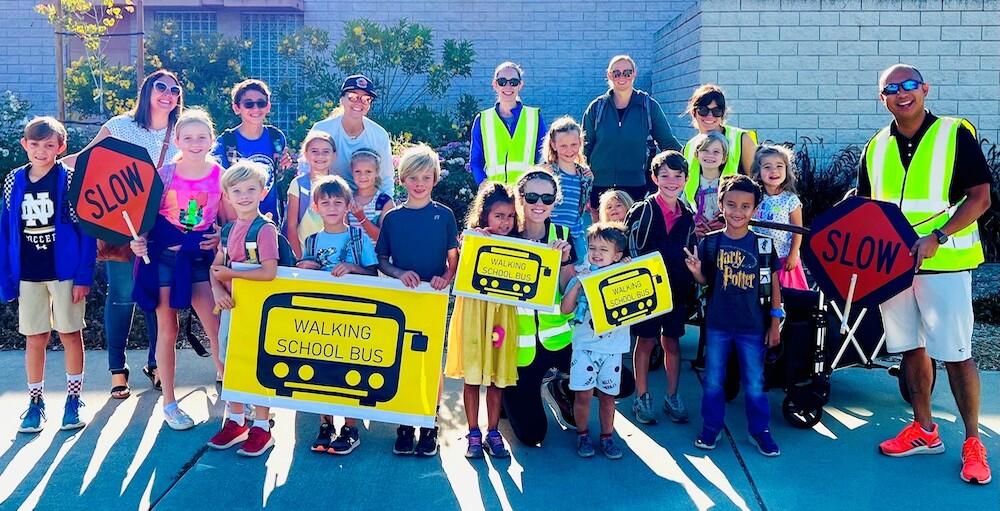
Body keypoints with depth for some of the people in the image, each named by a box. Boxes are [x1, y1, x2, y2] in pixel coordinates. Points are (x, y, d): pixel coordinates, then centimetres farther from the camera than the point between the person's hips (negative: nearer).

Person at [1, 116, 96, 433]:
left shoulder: (70, 180, -8)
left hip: (65, 272, -3)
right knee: (34, 339, 10)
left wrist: (84, 276, -13)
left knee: (71, 335, 7)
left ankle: (73, 399, 20)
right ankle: (35, 402, 21)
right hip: (28, 275, 3)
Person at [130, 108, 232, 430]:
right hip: (163, 257, 0)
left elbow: (229, 220, 6)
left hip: (200, 259, 1)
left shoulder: (221, 176, -2)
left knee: (218, 328, -4)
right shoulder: (164, 174, -4)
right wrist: (138, 240, -16)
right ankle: (169, 403, 19)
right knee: (167, 330, 8)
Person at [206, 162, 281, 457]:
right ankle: (235, 421, 27)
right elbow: (216, 267, 10)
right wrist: (217, 290, -11)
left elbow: (269, 272, -24)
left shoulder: (265, 229, -15)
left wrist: (229, 273, -14)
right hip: (231, 305, 7)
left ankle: (261, 428, 12)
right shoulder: (229, 229, 8)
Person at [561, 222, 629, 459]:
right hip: (585, 345, -1)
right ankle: (582, 435, 19)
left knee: (607, 395, 10)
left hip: (612, 348, 1)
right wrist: (578, 283, -18)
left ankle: (607, 436, 25)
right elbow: (565, 308, -9)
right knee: (583, 393, -1)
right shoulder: (581, 278, -1)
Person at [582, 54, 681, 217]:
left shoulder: (649, 106, 3)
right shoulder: (597, 107, 5)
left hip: (636, 187, -1)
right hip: (600, 187, 1)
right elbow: (585, 148, 10)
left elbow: (668, 142, 11)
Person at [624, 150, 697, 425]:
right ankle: (642, 398, 16)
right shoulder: (642, 211, -8)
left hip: (676, 289, 4)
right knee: (646, 341, 5)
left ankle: (672, 397, 23)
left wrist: (691, 286, 7)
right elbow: (626, 248, -10)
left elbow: (691, 254, 14)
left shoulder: (687, 216, 6)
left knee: (672, 342, 11)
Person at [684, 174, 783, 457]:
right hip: (717, 325, 1)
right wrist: (696, 271, -19)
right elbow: (705, 281, 4)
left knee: (754, 383, 10)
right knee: (713, 380, 13)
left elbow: (773, 284, 0)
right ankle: (711, 427, 29)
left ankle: (760, 431, 27)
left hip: (753, 327, -1)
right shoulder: (710, 243, -6)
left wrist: (775, 323, 0)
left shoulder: (763, 244, -6)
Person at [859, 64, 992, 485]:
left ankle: (973, 443, 10)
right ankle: (924, 431, 24)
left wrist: (936, 238, -20)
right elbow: (866, 207, 16)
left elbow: (980, 198, -9)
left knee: (956, 354, -3)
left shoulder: (956, 134, -4)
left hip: (943, 263, -5)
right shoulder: (876, 147, 9)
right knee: (911, 348, 12)